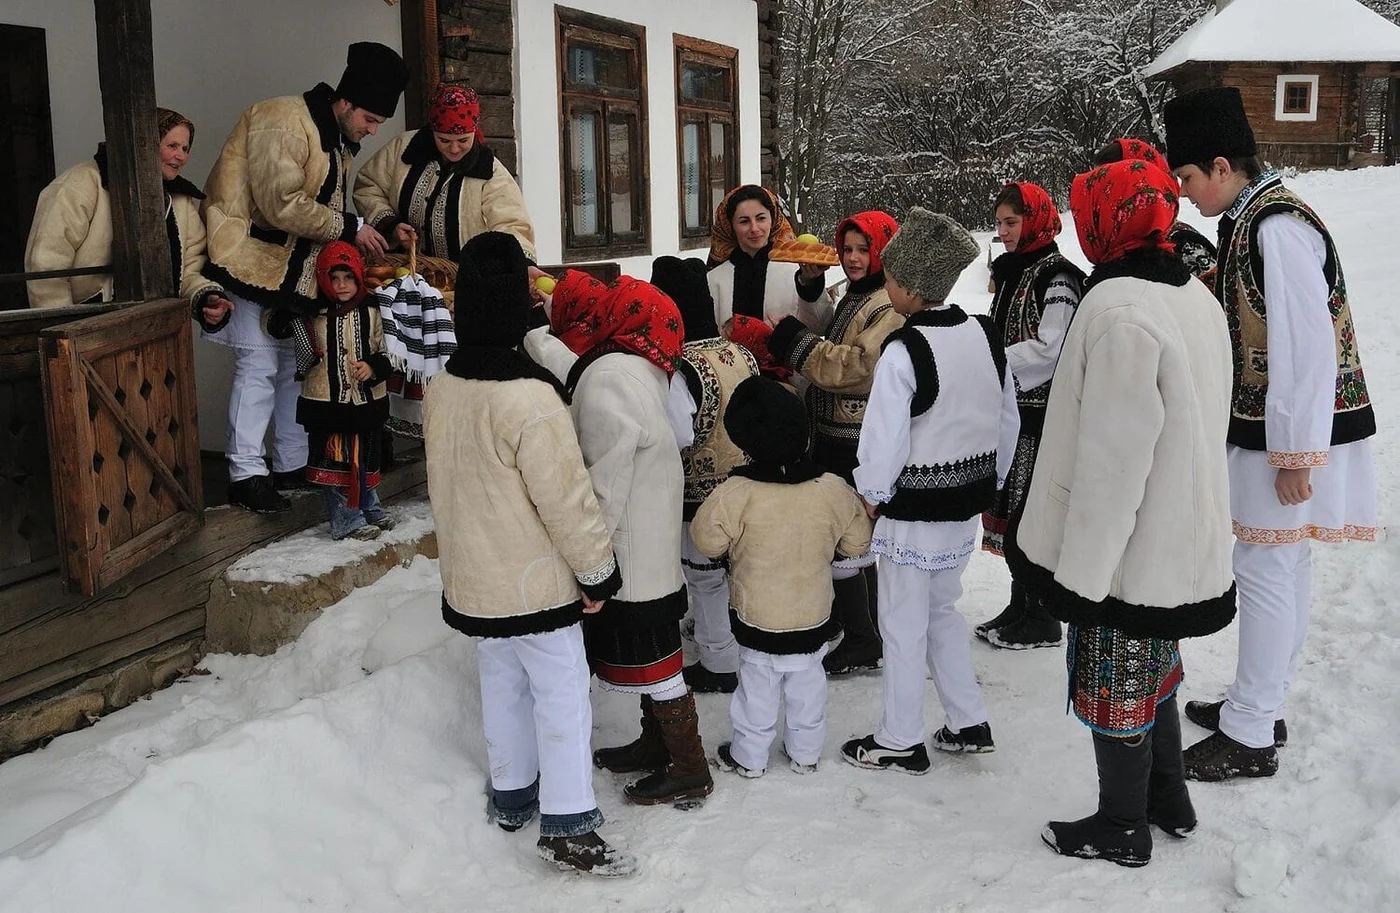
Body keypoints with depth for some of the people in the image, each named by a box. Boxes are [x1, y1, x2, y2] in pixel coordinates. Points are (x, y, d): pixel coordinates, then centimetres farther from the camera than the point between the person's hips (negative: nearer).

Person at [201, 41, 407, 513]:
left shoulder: (337, 139, 13)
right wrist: (349, 228, -20)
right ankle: (246, 474, -5)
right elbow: (282, 204, -26)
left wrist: (368, 233, 2)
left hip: (293, 270, 10)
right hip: (251, 260, -9)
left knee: (294, 363, 10)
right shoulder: (283, 123, -19)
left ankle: (294, 465, 19)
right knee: (258, 365, -10)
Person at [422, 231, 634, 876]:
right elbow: (567, 499, -22)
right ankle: (568, 827, 9)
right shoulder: (530, 398, -26)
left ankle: (512, 796, 35)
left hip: (471, 579, 7)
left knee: (501, 683, 20)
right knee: (561, 692, 4)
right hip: (536, 581, -7)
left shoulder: (440, 388, -1)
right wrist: (598, 571, -10)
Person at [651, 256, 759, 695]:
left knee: (707, 579, 10)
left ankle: (719, 666, 24)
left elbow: (678, 437, -30)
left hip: (701, 497, -7)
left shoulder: (681, 370, -24)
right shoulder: (742, 354, -2)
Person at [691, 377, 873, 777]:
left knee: (757, 687, 14)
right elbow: (857, 542, -2)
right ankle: (805, 753, 33)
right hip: (814, 615, 2)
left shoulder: (736, 492, -23)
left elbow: (706, 538, -12)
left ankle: (749, 756, 27)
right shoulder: (832, 489, -14)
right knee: (807, 685, 19)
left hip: (758, 617, -2)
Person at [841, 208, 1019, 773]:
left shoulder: (903, 351, -22)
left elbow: (885, 441, -20)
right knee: (942, 610, 24)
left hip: (913, 513, -7)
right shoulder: (987, 336, 0)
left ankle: (900, 742, 21)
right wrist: (987, 484, 19)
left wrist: (871, 497, -4)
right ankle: (970, 723, 31)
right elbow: (1008, 421, 9)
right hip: (966, 505, 7)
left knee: (904, 626, 8)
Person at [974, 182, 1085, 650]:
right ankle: (1019, 606, 24)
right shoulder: (1011, 273, 15)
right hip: (1011, 410, 9)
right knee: (1009, 508, 13)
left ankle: (1041, 619, 8)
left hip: (1042, 413, -9)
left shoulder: (1057, 276, -12)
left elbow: (1049, 350, -20)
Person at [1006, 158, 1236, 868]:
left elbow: (1110, 465, -25)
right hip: (1184, 541, 9)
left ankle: (1123, 829, 25)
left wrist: (1081, 572, -18)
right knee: (1153, 676, 24)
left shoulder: (1118, 312, -24)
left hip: (1125, 553, -9)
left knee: (1114, 690, 8)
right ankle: (1169, 801, 39)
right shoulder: (1196, 297, 6)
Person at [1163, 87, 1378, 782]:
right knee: (1284, 568, 17)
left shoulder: (1277, 230, -20)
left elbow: (1309, 349, -23)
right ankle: (1261, 704, 30)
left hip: (1293, 437, -10)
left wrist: (1295, 457, -21)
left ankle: (1249, 737, 7)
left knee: (1264, 570, -3)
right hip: (1269, 430, 10)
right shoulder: (1249, 222, 11)